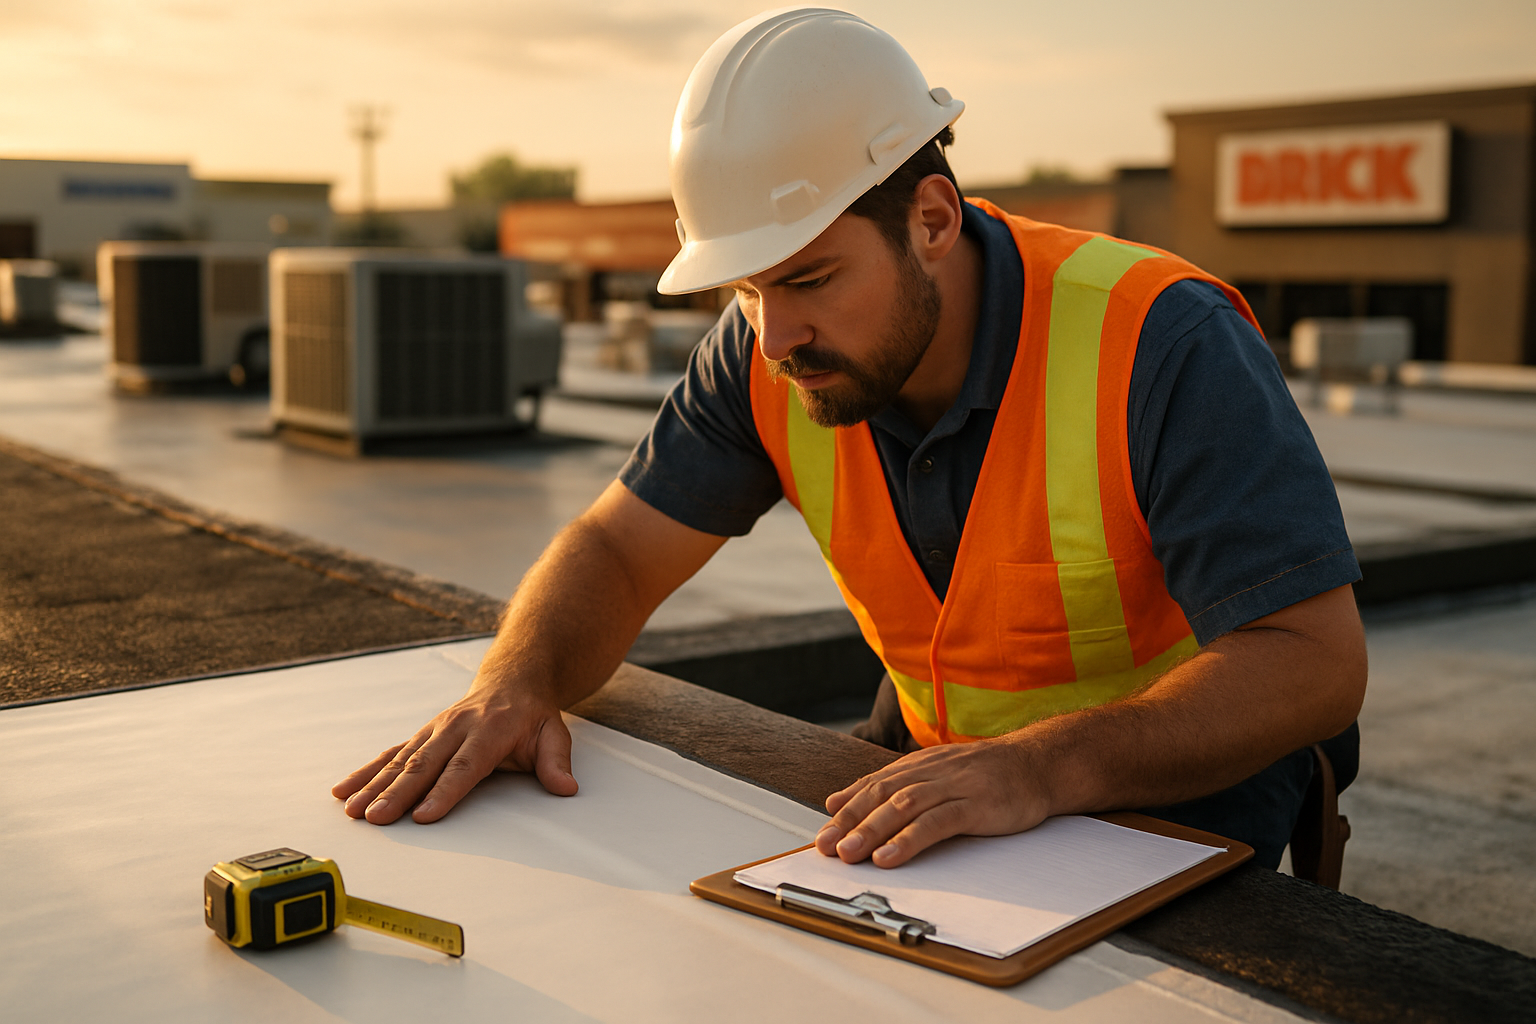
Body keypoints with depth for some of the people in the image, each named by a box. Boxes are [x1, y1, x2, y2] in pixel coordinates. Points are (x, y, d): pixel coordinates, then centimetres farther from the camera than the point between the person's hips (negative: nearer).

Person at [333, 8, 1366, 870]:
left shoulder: (1162, 347, -26)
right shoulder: (771, 353, -10)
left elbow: (1318, 661, -29)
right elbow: (616, 549, -1)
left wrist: (1043, 766, -43)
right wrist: (515, 681, -24)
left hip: (1178, 798, -3)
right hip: (931, 765, 4)